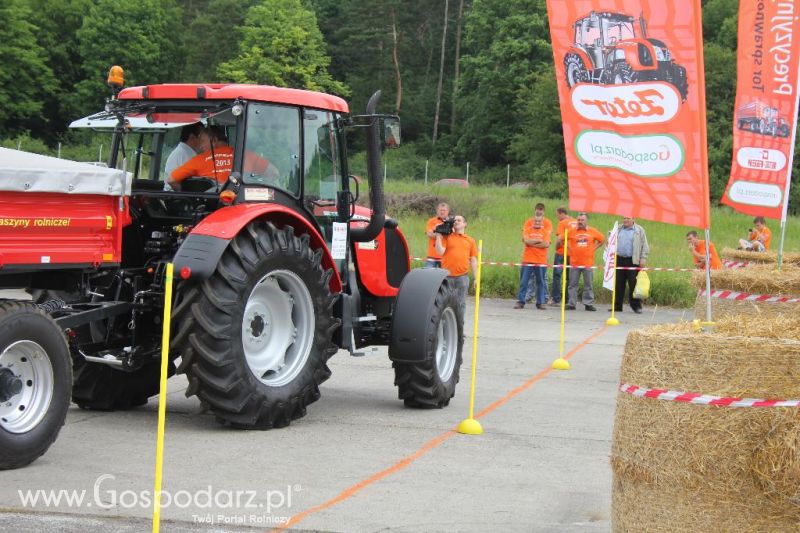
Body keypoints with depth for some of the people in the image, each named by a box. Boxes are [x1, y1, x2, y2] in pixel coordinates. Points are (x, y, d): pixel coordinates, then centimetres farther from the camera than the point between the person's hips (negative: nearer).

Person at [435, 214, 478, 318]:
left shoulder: (470, 240, 11)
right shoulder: (447, 237, 7)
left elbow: (473, 260, 11)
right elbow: (440, 252, -6)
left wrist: (476, 277, 7)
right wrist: (438, 236, -6)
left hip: (462, 277, 1)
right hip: (447, 276, -1)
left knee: (461, 303, 5)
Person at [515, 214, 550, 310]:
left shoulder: (545, 231, 6)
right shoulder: (528, 230, 7)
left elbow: (546, 244, -9)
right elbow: (526, 240, -11)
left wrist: (532, 243, -10)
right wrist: (539, 241, -8)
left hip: (541, 261, 0)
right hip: (527, 260, 0)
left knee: (541, 282, 5)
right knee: (523, 282, 0)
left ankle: (540, 302, 12)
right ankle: (520, 301, 5)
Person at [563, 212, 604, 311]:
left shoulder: (593, 232, 3)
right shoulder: (571, 232, 1)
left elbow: (602, 240, 15)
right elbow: (561, 239, 11)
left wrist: (594, 248, 5)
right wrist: (569, 248, 5)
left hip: (588, 263, 0)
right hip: (574, 263, 0)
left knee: (588, 285, 4)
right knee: (572, 284, 4)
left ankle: (589, 304, 10)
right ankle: (571, 303, 10)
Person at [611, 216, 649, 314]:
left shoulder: (639, 230, 4)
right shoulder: (618, 230, 16)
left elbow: (644, 245, 2)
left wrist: (643, 258, -6)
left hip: (633, 261, -4)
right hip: (619, 260, 4)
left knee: (633, 284, -6)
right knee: (618, 284, 5)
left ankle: (636, 306, 0)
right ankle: (617, 306, 11)